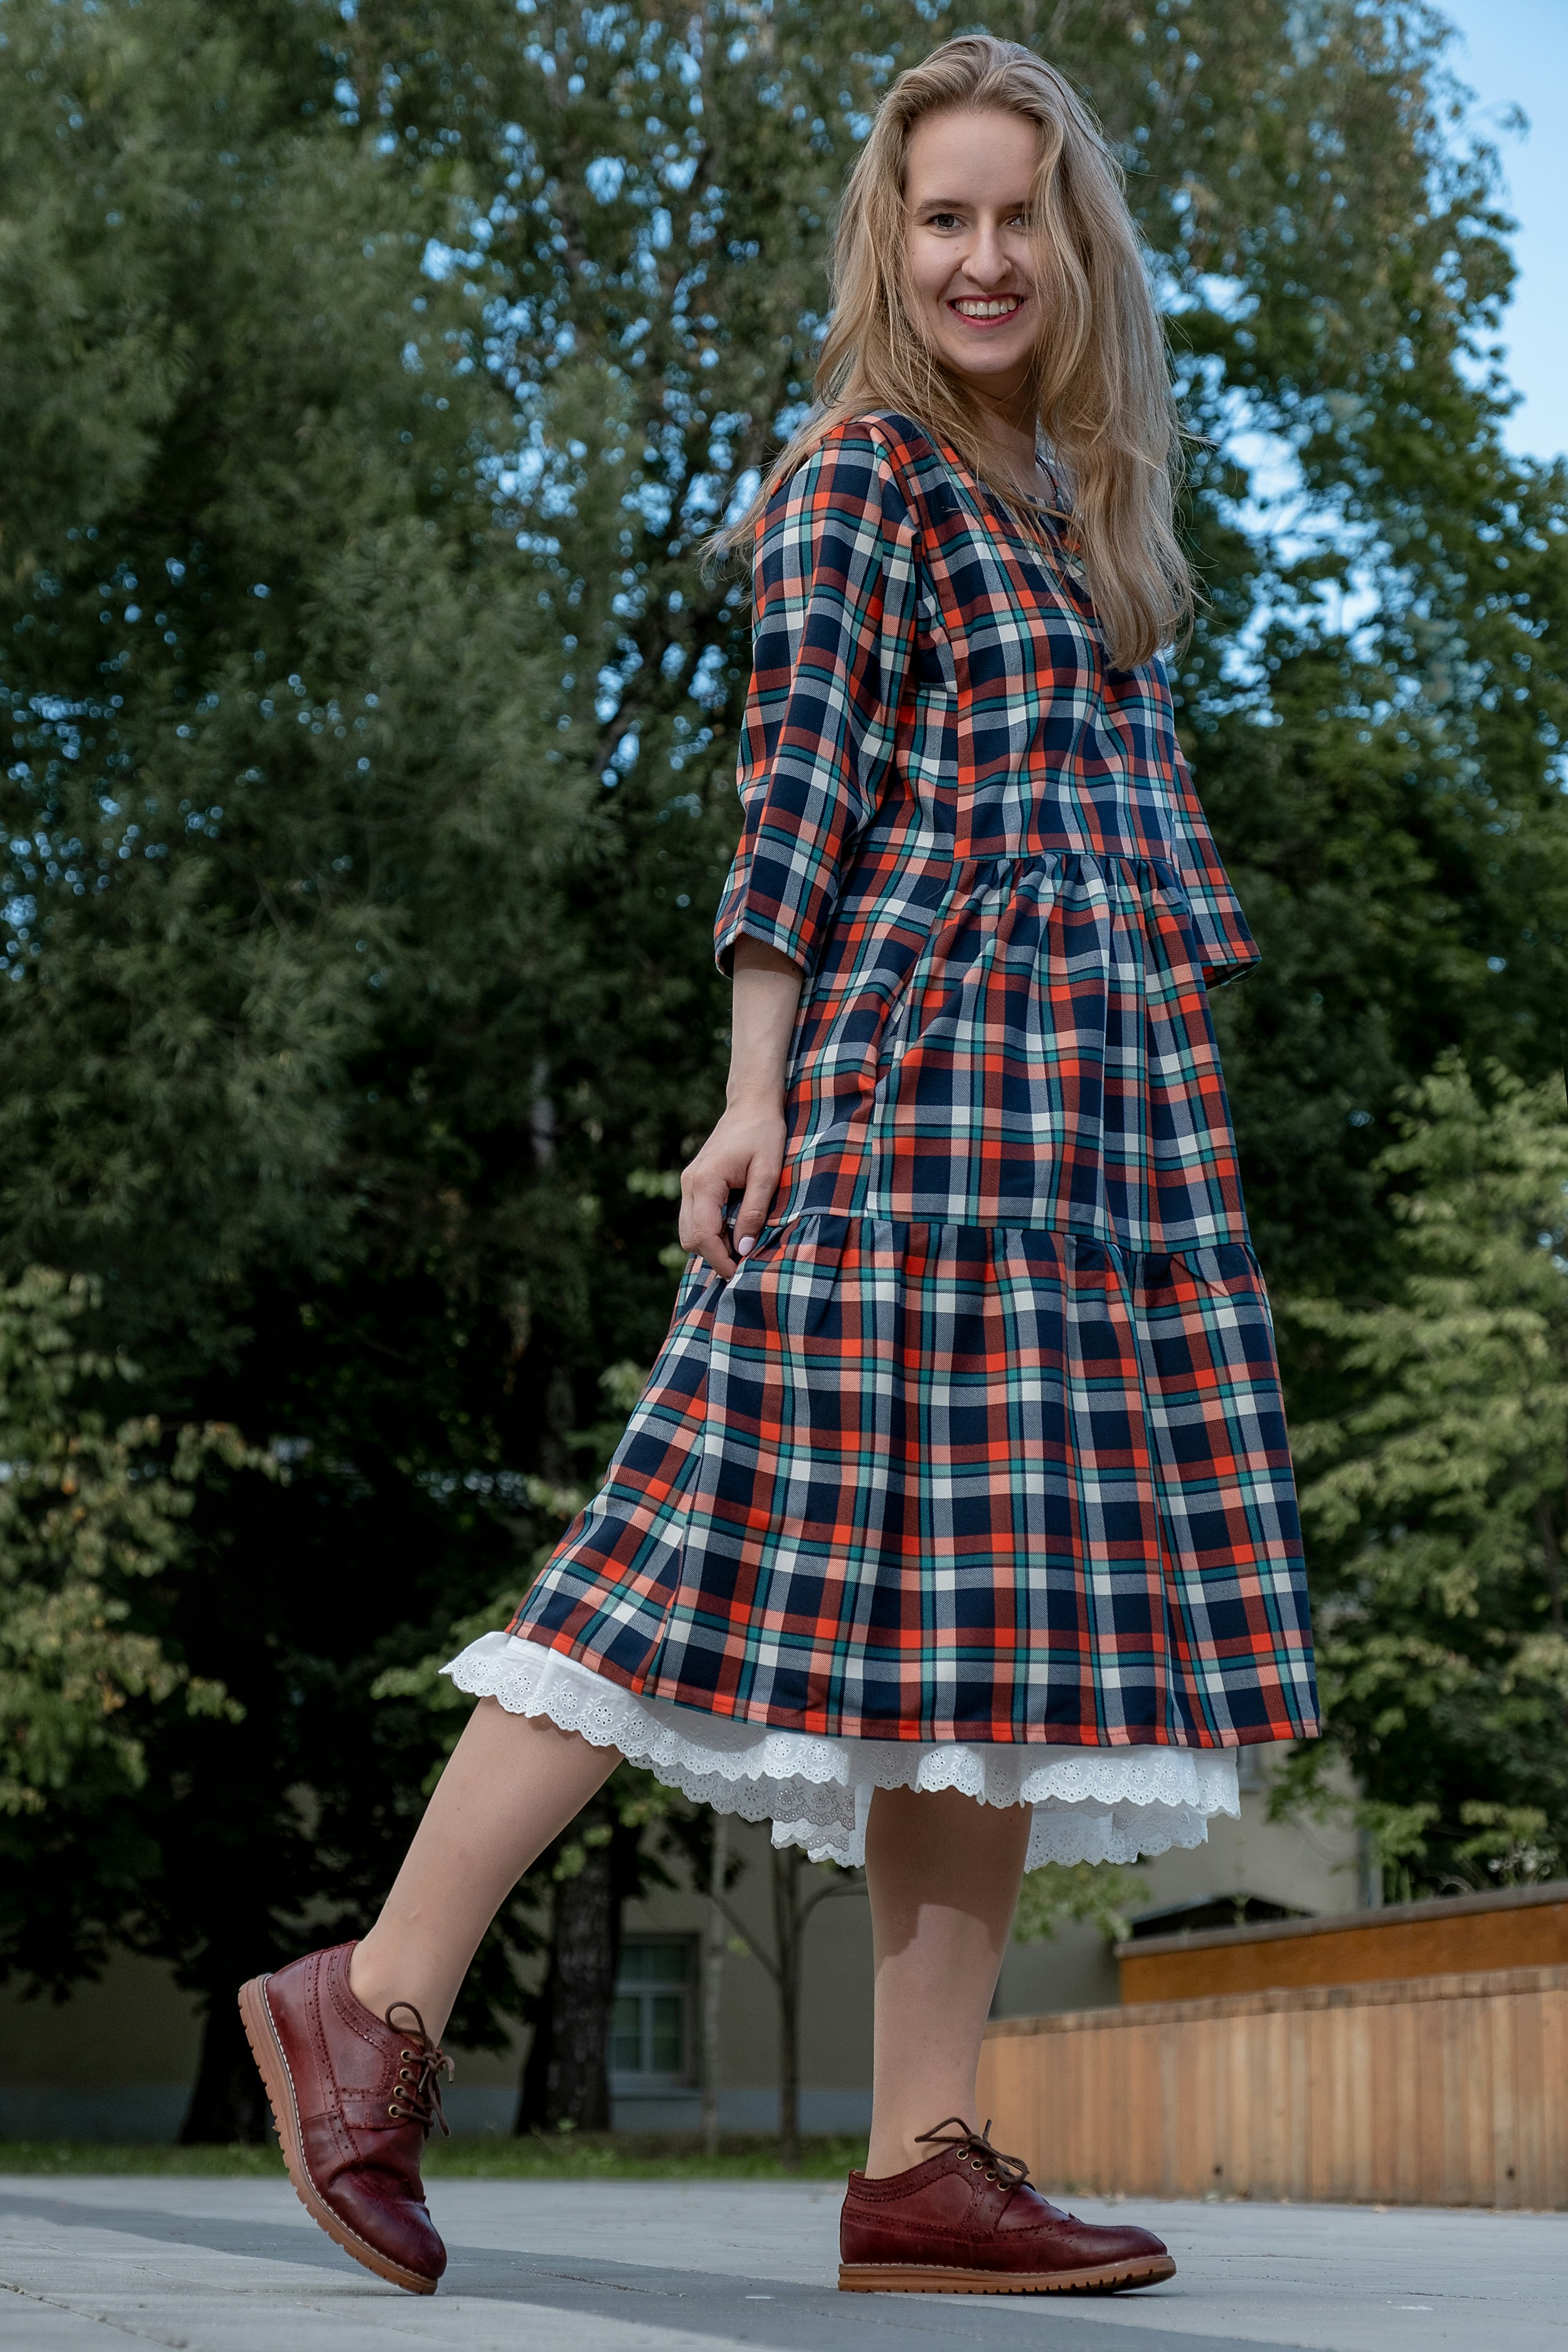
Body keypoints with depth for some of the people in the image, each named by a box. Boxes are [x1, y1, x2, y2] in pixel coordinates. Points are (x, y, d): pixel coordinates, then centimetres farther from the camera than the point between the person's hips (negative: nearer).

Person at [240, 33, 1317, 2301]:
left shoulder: (1072, 498, 22)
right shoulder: (863, 473, -1)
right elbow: (798, 783, -10)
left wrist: (1167, 1109, 20)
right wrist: (761, 1089, -17)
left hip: (1102, 1098, 8)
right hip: (914, 1070, -8)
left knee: (1008, 1599, 2)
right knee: (784, 1536, -14)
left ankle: (926, 2160, 2)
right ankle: (379, 2001, -9)